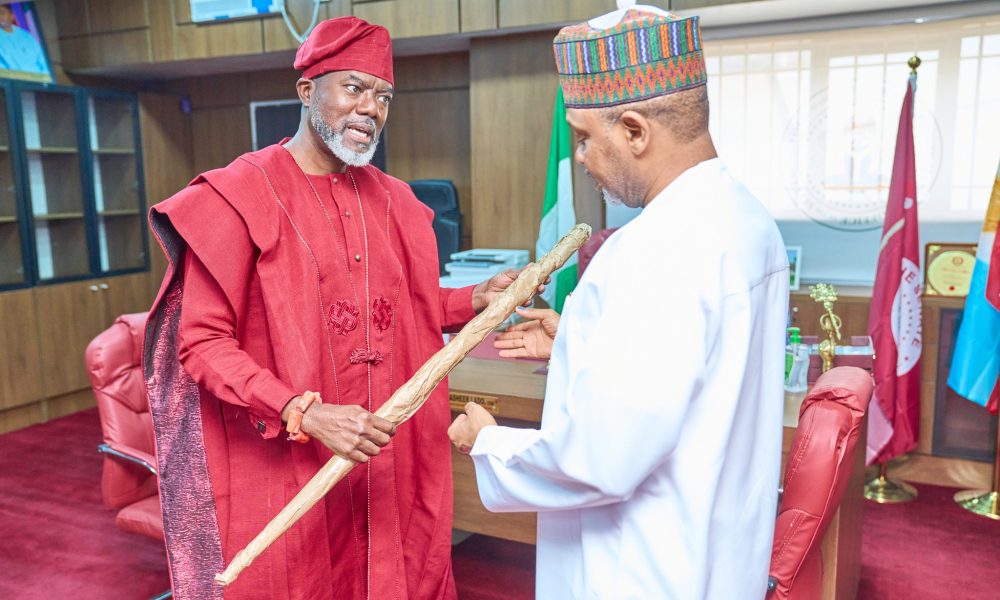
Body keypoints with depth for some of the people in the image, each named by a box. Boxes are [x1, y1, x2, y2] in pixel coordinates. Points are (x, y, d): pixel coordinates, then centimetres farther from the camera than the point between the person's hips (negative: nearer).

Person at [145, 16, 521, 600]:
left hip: (385, 456, 6)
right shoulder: (239, 196, -11)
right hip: (281, 467, -5)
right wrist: (305, 413, -24)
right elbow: (202, 343, -14)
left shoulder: (388, 198, 8)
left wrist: (477, 299, 1)